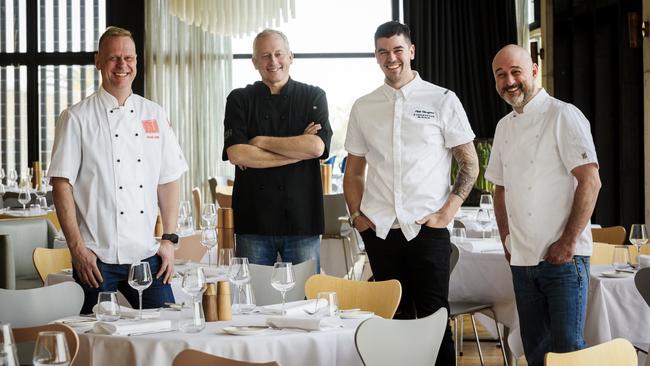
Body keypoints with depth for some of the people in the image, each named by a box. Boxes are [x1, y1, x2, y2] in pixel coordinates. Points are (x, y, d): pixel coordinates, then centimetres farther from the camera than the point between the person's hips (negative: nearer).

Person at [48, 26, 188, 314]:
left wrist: (169, 239, 4)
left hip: (147, 255, 3)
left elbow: (168, 180, 11)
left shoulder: (154, 115, 10)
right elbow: (62, 184, -4)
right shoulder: (77, 118, -1)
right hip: (97, 257, -3)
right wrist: (77, 248, -10)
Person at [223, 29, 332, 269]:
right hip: (254, 219, 0)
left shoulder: (313, 97, 6)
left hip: (302, 217, 0)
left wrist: (261, 142, -8)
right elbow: (236, 154, -9)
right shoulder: (240, 100, 6)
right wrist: (298, 150, -9)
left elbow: (317, 147, -11)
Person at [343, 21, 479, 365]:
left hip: (427, 229, -3)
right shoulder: (363, 107, 11)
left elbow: (469, 162, 3)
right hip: (379, 230, 3)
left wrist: (448, 211, -6)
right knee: (394, 319, 10)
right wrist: (357, 215, 5)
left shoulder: (442, 100, 2)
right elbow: (354, 170, 17)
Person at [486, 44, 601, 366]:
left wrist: (569, 242, -16)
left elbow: (590, 181, -15)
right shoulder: (504, 127, 13)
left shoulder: (563, 116, -9)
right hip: (521, 260, 7)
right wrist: (507, 240, 11)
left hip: (563, 258, -7)